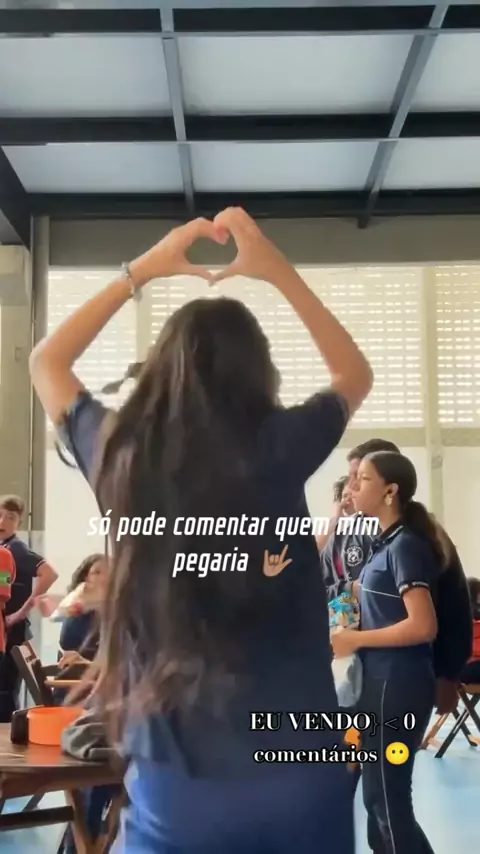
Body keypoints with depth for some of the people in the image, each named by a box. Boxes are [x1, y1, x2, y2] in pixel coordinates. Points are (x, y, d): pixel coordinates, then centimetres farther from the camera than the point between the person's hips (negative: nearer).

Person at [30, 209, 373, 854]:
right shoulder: (279, 449, -10)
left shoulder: (120, 455, -5)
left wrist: (140, 271, 14)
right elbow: (356, 375, 12)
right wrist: (277, 270, 9)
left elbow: (45, 362, 16)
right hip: (296, 773, 0)